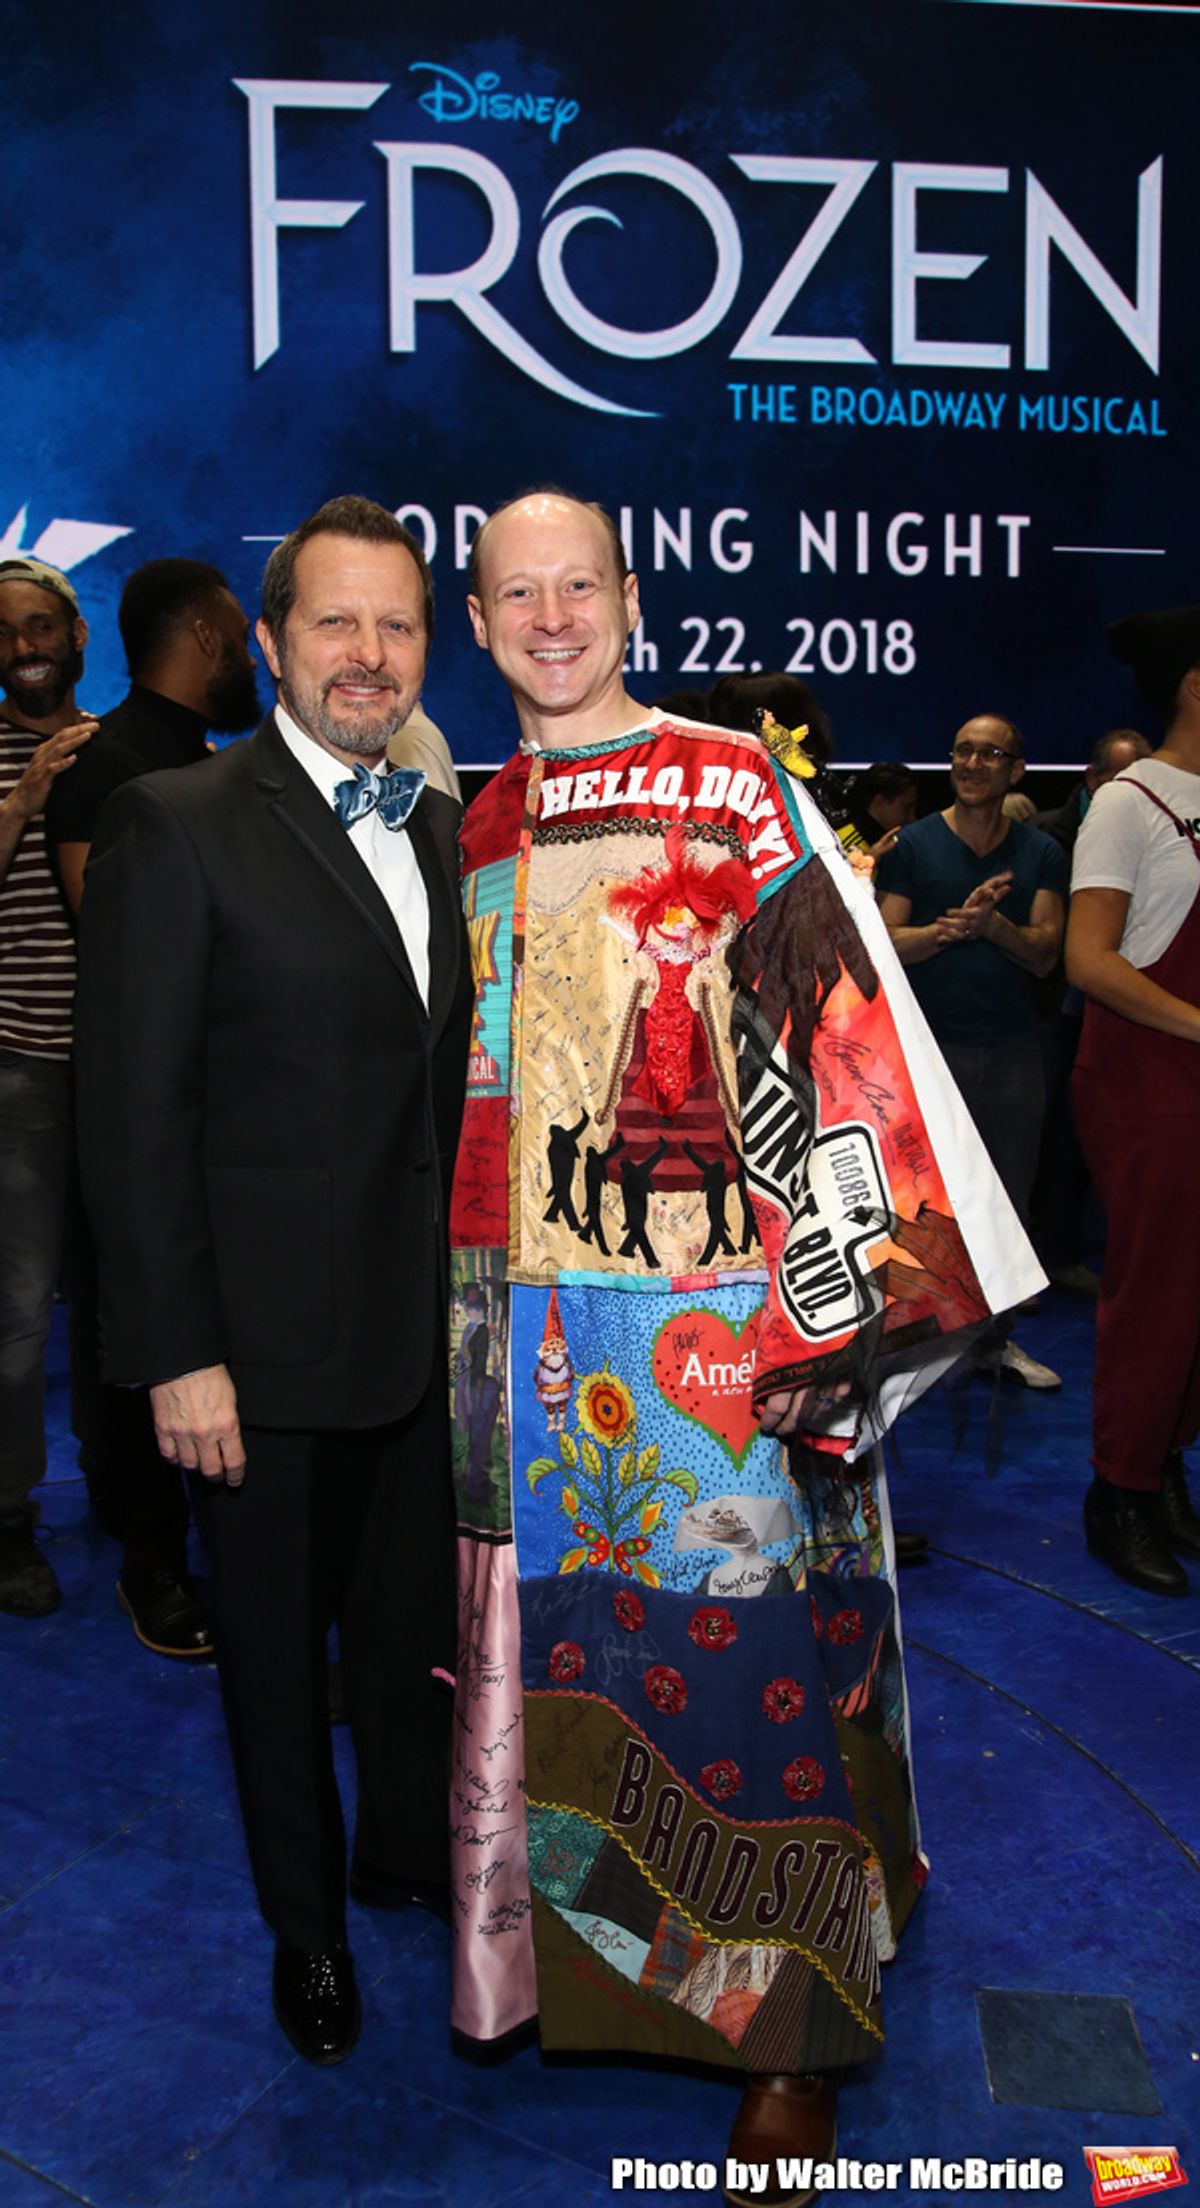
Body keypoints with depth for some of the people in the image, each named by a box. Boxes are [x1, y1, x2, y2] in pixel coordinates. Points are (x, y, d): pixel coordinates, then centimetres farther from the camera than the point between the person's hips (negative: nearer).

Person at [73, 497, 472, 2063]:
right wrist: (177, 1354, -16)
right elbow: (133, 1113, -14)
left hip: (428, 1327, 5)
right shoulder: (179, 826, -12)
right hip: (268, 1344, -5)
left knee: (422, 1614, 20)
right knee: (278, 1641, 15)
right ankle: (309, 1922, 39)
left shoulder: (440, 829, 7)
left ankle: (415, 1847, 46)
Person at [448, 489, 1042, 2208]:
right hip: (544, 1318, 5)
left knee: (749, 1643, 3)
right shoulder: (481, 824, 12)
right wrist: (477, 1283, 14)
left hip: (722, 1310, -5)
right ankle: (580, 1938, 38)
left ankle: (793, 2023, 23)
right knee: (568, 1631, 14)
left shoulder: (736, 787, -4)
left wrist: (839, 1281, -17)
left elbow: (832, 1050, -10)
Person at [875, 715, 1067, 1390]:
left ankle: (995, 1334, 22)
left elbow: (1045, 954, -1)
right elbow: (888, 943, -5)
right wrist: (951, 929, -23)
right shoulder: (912, 846, 3)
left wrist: (992, 925, -21)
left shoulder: (1042, 853, 9)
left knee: (1007, 1198, 8)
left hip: (1012, 1049, 2)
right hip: (928, 1044, -2)